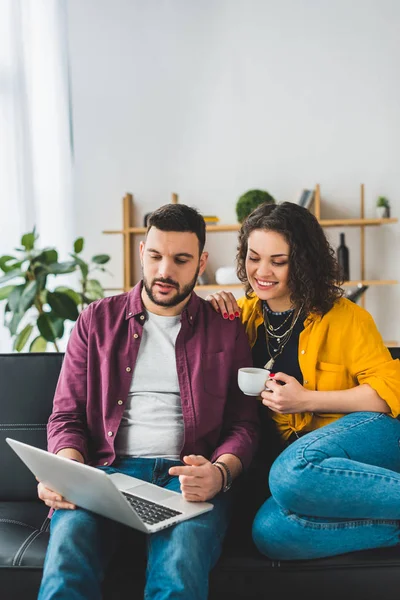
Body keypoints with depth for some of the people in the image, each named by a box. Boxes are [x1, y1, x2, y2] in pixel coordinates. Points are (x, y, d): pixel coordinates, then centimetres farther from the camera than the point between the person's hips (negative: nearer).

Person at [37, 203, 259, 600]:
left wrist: (220, 473, -13)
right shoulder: (97, 321, 15)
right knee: (66, 564, -32)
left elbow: (243, 423, 10)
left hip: (188, 478, 0)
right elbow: (66, 417, 13)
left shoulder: (226, 331, 13)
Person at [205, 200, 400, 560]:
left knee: (290, 472, -38)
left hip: (369, 436, -4)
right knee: (270, 533, -29)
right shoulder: (246, 313, 10)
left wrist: (306, 399, -15)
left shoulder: (344, 317, -2)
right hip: (295, 449, 5)